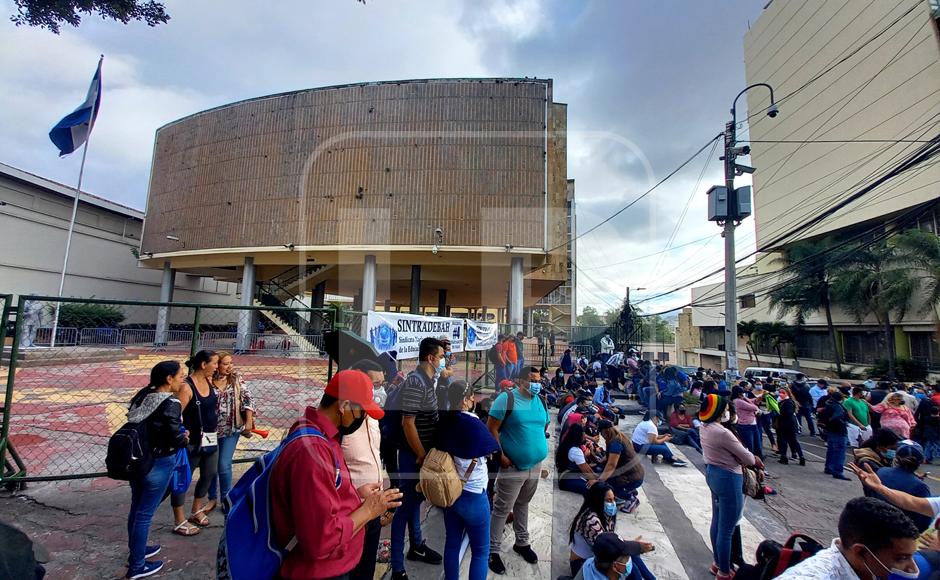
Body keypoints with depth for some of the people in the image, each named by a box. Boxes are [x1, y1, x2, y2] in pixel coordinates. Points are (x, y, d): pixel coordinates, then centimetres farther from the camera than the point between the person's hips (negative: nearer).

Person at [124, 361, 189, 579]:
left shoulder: (143, 395, -1)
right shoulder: (171, 404, -23)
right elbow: (175, 438, -23)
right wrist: (185, 438, -3)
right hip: (158, 464, -8)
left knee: (136, 507, 23)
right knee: (145, 513, 7)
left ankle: (136, 550, 43)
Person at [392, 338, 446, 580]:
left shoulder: (428, 380, 6)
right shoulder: (415, 382, -24)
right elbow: (408, 423, -25)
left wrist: (427, 453, 17)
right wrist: (422, 456, -18)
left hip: (425, 452, 9)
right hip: (413, 455, -9)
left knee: (416, 499, 23)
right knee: (406, 505, 2)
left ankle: (416, 546, 41)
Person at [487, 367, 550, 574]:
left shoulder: (540, 401, 5)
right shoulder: (507, 398, -15)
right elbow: (491, 428, -15)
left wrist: (541, 450, 10)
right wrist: (500, 456, -17)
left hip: (535, 466, 6)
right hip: (512, 467, -6)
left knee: (522, 505, 22)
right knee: (502, 510, 4)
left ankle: (522, 543, 39)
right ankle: (493, 551, 20)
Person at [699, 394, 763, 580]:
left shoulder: (705, 428, 1)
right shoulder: (722, 433, -27)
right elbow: (745, 456, -14)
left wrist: (749, 457, 1)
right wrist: (755, 461, 7)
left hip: (712, 473, 9)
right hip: (727, 479, -9)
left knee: (717, 522, 22)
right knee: (727, 529, 6)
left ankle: (717, 564, 37)